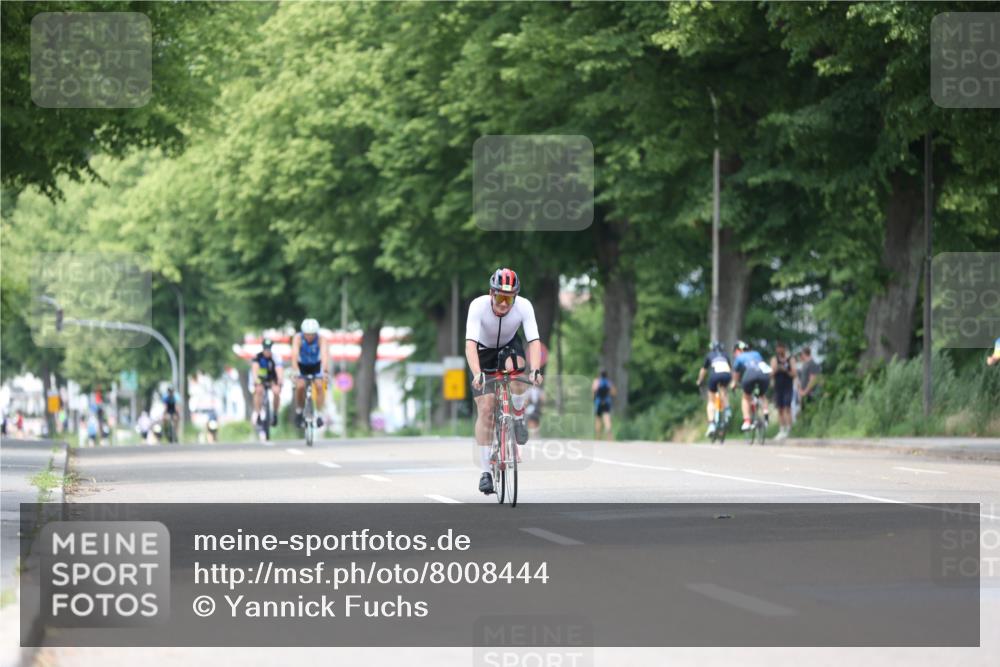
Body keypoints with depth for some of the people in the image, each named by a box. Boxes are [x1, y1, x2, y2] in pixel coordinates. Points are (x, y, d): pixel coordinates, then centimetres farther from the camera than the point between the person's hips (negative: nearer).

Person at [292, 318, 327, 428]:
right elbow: (294, 355, -40)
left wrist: (324, 371, -57)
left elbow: (324, 355, -41)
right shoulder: (298, 338, -29)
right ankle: (298, 412, 0)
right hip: (301, 365, 0)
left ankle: (319, 415, -11)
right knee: (300, 386, -21)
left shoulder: (320, 339, -28)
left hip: (316, 365, 0)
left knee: (319, 386, -20)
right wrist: (296, 372, -55)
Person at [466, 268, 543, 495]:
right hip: (484, 351, -1)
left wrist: (535, 370, -51)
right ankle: (486, 472, -4)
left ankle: (518, 417, -8)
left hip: (509, 346, 1)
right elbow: (470, 344, -41)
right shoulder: (478, 306, -32)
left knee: (515, 367, -35)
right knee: (485, 408, -11)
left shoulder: (524, 306, -28)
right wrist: (477, 374, -55)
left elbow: (534, 341, -35)